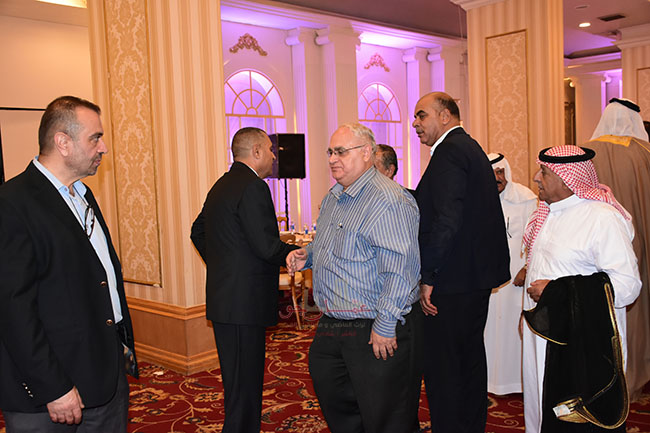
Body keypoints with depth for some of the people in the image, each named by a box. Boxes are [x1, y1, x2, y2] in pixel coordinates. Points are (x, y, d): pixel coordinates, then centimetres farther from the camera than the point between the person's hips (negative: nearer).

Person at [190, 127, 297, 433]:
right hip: (245, 303, -10)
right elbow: (268, 247, -20)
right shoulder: (254, 188, -15)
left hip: (223, 300, 10)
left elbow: (198, 231, 26)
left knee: (237, 385, 19)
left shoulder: (220, 186, 15)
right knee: (245, 388, -2)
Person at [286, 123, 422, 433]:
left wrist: (384, 326, -25)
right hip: (333, 324, 9)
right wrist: (307, 254, 8)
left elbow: (399, 269, -25)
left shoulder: (388, 200, -20)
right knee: (330, 394, 22)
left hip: (376, 330, -9)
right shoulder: (333, 198, 12)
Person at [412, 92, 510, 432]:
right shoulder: (471, 148, 17)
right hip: (478, 275, 11)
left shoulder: (450, 151, -15)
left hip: (454, 280, -11)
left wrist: (427, 277, -19)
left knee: (441, 366, -2)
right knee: (470, 356, 20)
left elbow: (447, 220, -24)